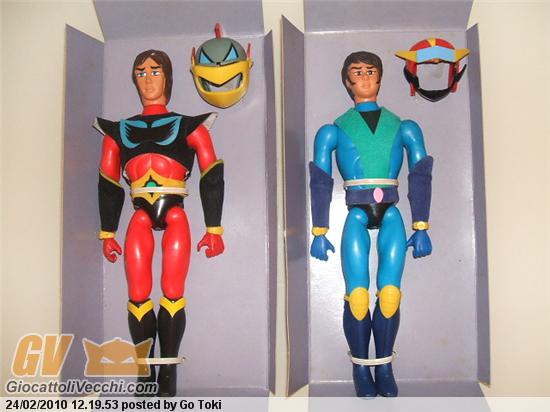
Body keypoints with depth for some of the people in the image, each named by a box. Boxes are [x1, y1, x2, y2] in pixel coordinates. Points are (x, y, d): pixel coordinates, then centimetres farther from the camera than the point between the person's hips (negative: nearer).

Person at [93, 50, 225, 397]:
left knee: (173, 295, -4)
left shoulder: (188, 126, 8)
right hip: (140, 220, 2)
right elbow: (108, 185, 18)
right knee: (138, 297, -1)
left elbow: (212, 177, 4)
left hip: (175, 218, -2)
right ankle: (145, 375, 12)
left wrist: (214, 229, -1)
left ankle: (168, 374, 9)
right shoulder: (118, 131, 16)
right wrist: (108, 234, 15)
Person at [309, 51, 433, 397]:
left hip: (391, 217, 1)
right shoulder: (334, 130, 10)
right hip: (356, 217, -1)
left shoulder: (402, 127, 14)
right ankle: (361, 368, 10)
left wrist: (421, 229, 5)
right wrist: (319, 233, 3)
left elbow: (420, 177, 11)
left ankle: (384, 368, 10)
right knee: (357, 296, -10)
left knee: (390, 295, -9)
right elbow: (320, 183, 7)